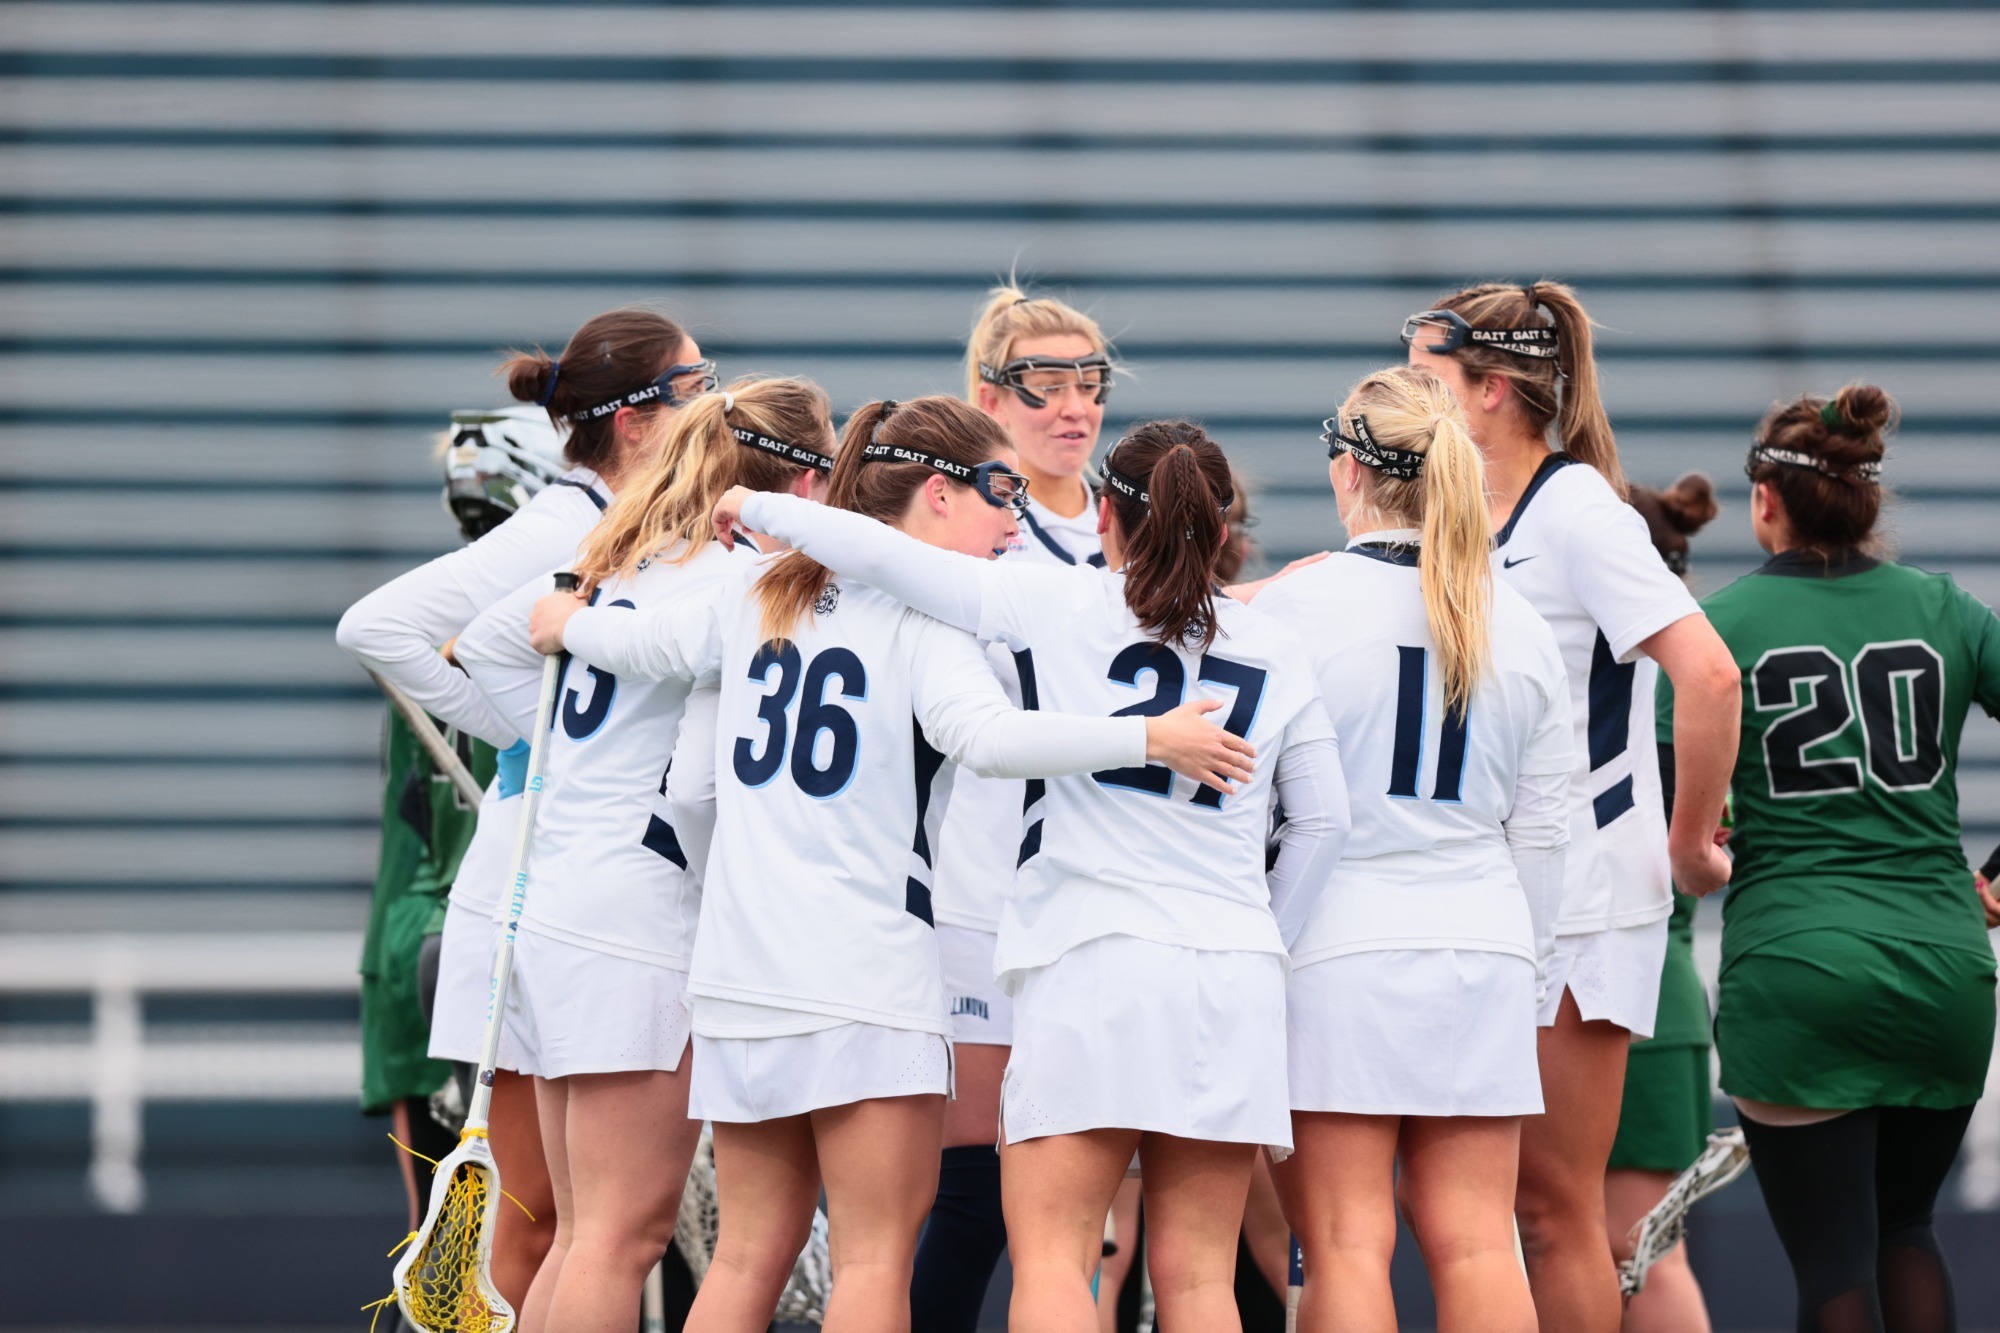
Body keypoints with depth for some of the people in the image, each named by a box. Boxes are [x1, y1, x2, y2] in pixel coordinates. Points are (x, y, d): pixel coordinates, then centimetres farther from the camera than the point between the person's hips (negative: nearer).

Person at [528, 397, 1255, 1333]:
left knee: (750, 1253, 10)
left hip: (739, 969, 7)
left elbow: (636, 641, 26)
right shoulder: (923, 611, -8)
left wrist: (568, 624, 47)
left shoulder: (762, 589, 13)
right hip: (867, 976, -7)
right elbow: (986, 735, -25)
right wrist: (1151, 738, -22)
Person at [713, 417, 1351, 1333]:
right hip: (1235, 968, 4)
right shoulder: (1274, 650, 13)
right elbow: (1324, 818, 15)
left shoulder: (1060, 603, 4)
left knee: (1050, 1254, -5)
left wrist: (754, 507, 17)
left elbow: (878, 554, 2)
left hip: (1094, 958, -4)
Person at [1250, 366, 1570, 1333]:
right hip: (1483, 945, 4)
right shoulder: (1519, 627, 9)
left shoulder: (1290, 610, -5)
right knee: (1474, 1244, 4)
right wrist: (1527, 963, 23)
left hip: (1336, 943, -4)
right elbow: (1542, 831, 13)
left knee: (1346, 1246, -4)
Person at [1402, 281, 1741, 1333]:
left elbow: (1708, 676, -21)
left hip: (1578, 906, -8)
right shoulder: (1470, 525, 12)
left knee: (1552, 1207, -4)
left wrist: (1689, 843, -14)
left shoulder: (1576, 512, -12)